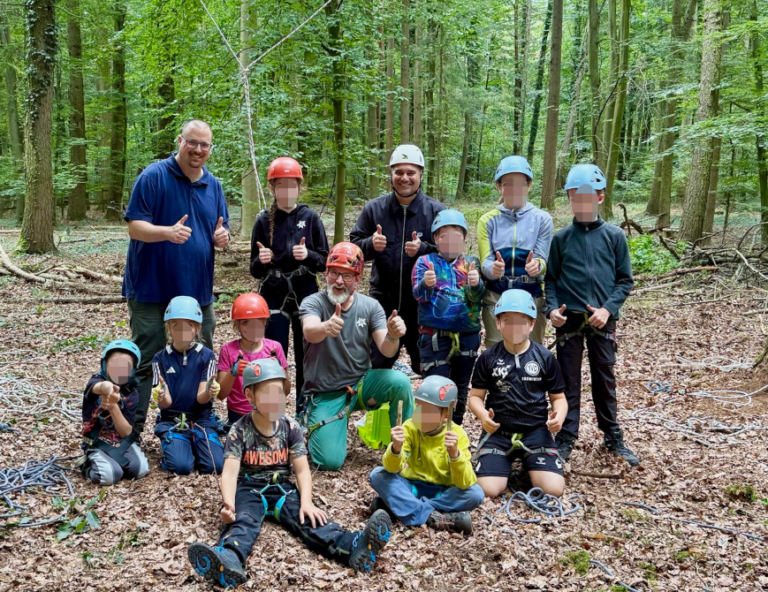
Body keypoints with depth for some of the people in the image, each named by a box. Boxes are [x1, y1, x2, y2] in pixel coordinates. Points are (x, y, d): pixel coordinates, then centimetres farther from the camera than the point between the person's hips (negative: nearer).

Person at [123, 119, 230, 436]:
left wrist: (222, 237, -9)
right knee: (144, 362, -1)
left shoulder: (213, 186, 10)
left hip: (198, 291, 6)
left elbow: (221, 232, 15)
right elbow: (134, 227, -13)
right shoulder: (153, 177, -9)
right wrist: (168, 232, -32)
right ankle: (131, 430, 9)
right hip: (152, 289, -6)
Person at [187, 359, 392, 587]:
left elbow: (302, 470, -4)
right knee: (242, 521, -33)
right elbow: (230, 472, -18)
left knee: (308, 518, -25)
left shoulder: (290, 427, -1)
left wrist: (306, 502, -23)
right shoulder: (240, 430, -8)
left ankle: (353, 547, -53)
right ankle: (229, 560, -68)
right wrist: (229, 504, -39)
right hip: (250, 489, -1)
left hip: (282, 488, 2)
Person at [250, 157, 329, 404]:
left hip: (305, 295, 1)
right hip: (274, 296, 0)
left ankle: (305, 409, 20)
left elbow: (325, 261, 2)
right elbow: (255, 271, 5)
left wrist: (308, 255, -17)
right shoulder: (264, 221, 3)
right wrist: (261, 260, -17)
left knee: (306, 355, 7)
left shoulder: (311, 217, 2)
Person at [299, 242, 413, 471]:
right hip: (325, 394, -2)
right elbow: (309, 332, -34)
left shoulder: (370, 306, -3)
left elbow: (386, 351, -13)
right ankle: (311, 423, 18)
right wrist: (326, 328, -58)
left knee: (399, 381, -27)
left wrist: (393, 336, -38)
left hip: (361, 383, 2)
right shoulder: (313, 302, -11)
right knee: (330, 461, -16)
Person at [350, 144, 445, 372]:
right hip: (383, 302, 1)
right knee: (376, 367, 9)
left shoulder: (436, 211, 0)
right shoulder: (374, 208, 4)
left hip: (423, 304, -1)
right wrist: (370, 244, -17)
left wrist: (423, 249, -20)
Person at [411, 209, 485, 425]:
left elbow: (478, 295, -9)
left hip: (467, 336, 3)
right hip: (435, 336, -3)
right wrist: (426, 284, -35)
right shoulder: (425, 261, 2)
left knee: (461, 389, 15)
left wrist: (476, 284, -32)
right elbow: (418, 294, -12)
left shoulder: (471, 263, 7)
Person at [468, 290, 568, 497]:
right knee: (488, 490, -19)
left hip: (536, 431, 0)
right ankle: (506, 462, 16)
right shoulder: (488, 358, -1)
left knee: (553, 489, -18)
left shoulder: (545, 357, 0)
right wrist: (482, 415, -20)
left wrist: (559, 416, -17)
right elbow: (476, 396, 3)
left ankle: (529, 465, 16)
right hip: (497, 431, 0)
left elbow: (558, 397, 6)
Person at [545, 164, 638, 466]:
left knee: (605, 380, 11)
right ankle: (566, 438, 17)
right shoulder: (561, 238, 2)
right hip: (568, 319, 0)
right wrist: (552, 308, -10)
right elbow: (550, 279, 6)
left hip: (602, 319, 0)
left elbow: (625, 279, 3)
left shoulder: (614, 236, 1)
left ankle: (613, 437, 25)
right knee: (569, 381, 6)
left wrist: (608, 308, -11)